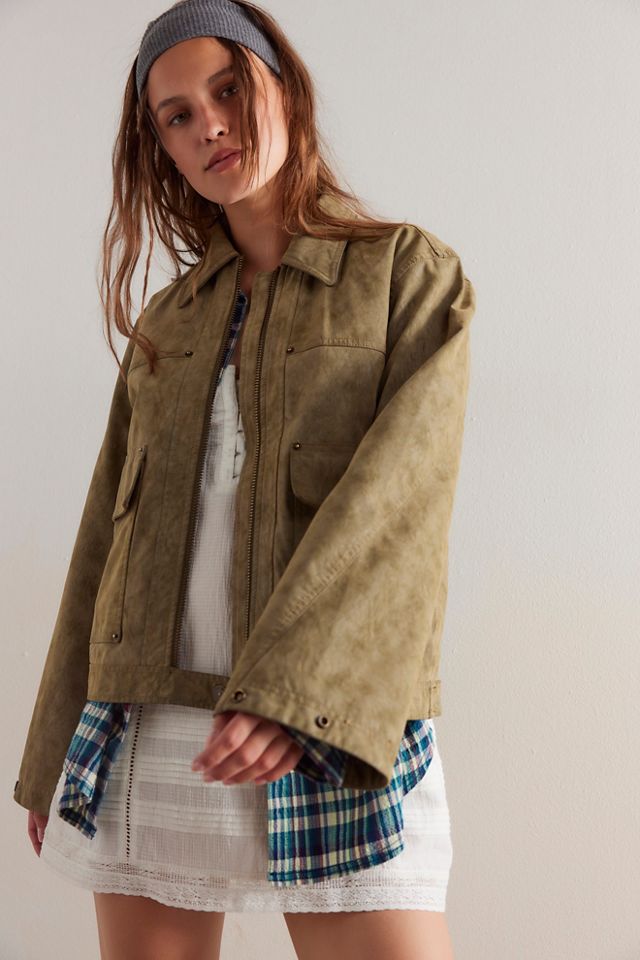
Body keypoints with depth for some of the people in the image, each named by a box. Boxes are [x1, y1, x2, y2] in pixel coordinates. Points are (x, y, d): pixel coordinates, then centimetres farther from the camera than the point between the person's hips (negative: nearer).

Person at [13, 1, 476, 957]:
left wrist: (293, 687, -24)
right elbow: (108, 536, 15)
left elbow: (401, 487, -11)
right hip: (149, 733, 4)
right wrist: (56, 753, 12)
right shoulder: (165, 322, 15)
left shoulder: (410, 270, 3)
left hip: (330, 735, -4)